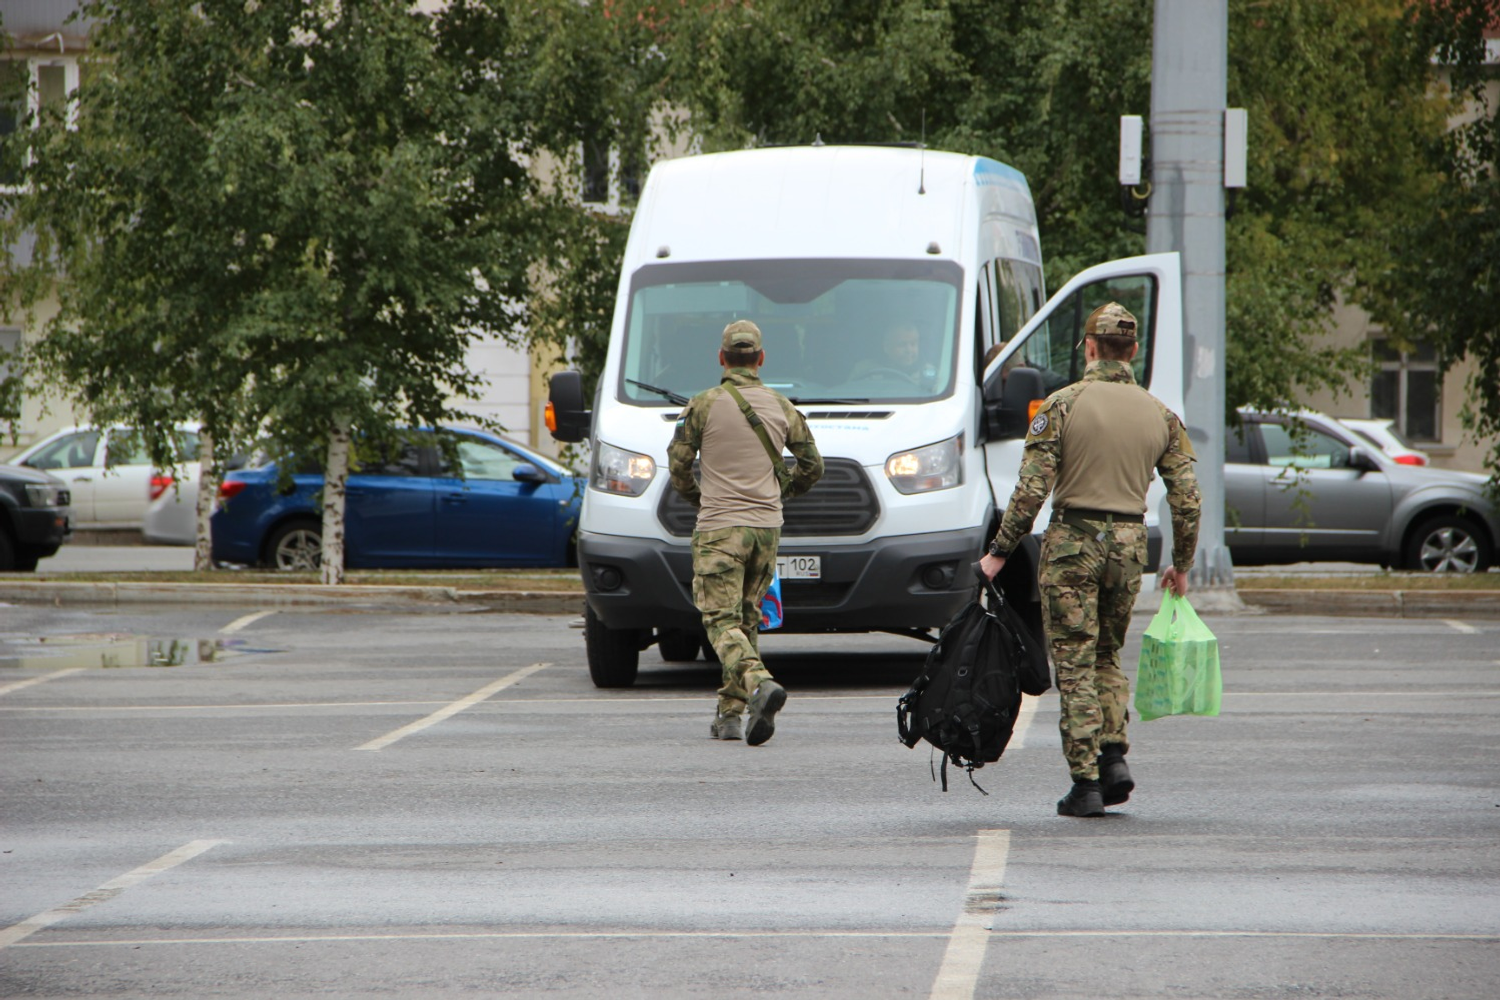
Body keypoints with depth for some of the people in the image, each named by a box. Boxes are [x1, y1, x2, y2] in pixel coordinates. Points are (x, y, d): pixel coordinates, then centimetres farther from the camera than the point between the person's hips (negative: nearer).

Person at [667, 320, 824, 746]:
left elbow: (678, 465, -1)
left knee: (723, 622, -7)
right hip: (767, 528, 4)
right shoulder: (781, 407, 6)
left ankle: (760, 683, -32)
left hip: (719, 529, -4)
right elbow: (813, 466, 11)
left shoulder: (704, 405, -5)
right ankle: (730, 713, 12)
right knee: (746, 621, 14)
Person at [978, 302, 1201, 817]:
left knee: (1075, 663, 1)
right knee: (1106, 655, 20)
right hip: (1129, 543, 4)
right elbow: (1187, 499, 4)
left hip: (1072, 542, -4)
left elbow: (1032, 488, -12)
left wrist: (999, 551, -5)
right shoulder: (1160, 414, 5)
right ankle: (1114, 758, 5)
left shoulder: (1063, 404, -7)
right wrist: (1180, 565, 17)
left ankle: (1086, 782, -2)